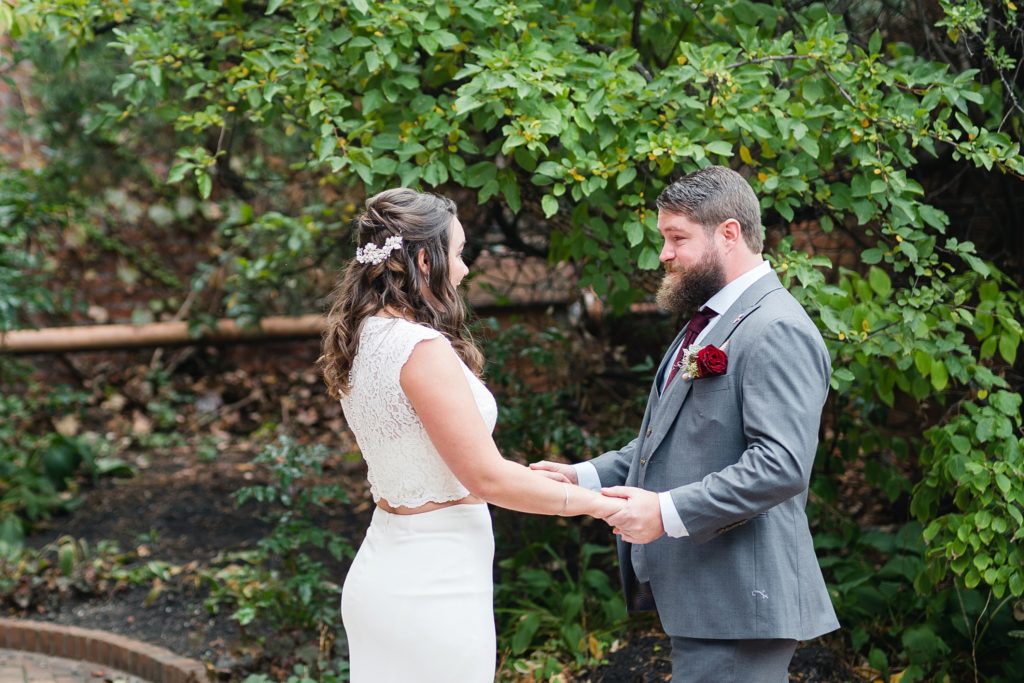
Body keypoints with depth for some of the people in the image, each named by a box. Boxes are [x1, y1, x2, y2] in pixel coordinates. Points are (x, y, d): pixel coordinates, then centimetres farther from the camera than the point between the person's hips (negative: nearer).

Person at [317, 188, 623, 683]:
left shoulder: (364, 340, 8)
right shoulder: (422, 348, -19)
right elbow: (487, 476, -18)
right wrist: (591, 502, -9)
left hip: (385, 566, 9)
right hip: (434, 583, -9)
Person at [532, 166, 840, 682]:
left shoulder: (778, 331, -14)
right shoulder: (706, 323, 19)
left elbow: (783, 465, -24)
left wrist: (668, 513, -24)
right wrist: (584, 478, 8)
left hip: (737, 605, -10)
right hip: (698, 599, 10)